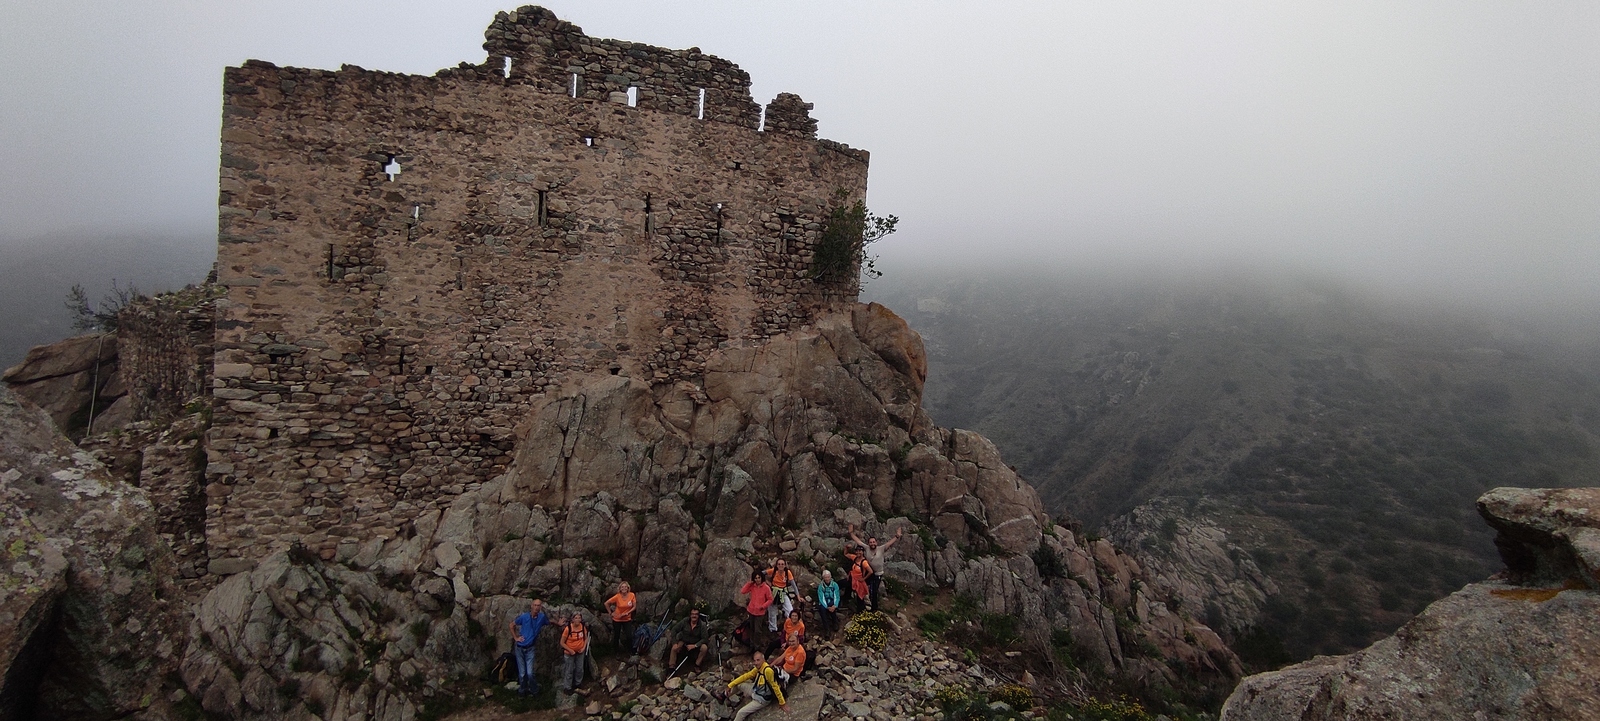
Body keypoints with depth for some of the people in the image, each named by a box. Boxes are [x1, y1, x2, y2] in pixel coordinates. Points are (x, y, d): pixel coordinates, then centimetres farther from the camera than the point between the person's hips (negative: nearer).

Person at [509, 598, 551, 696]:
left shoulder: (542, 617, -6)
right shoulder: (524, 617, -11)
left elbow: (550, 621, 18)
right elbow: (512, 625, 3)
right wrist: (515, 637, 0)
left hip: (530, 648, 0)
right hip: (520, 648, 0)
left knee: (530, 673, -7)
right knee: (522, 673, 5)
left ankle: (534, 690, 13)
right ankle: (522, 690, 23)